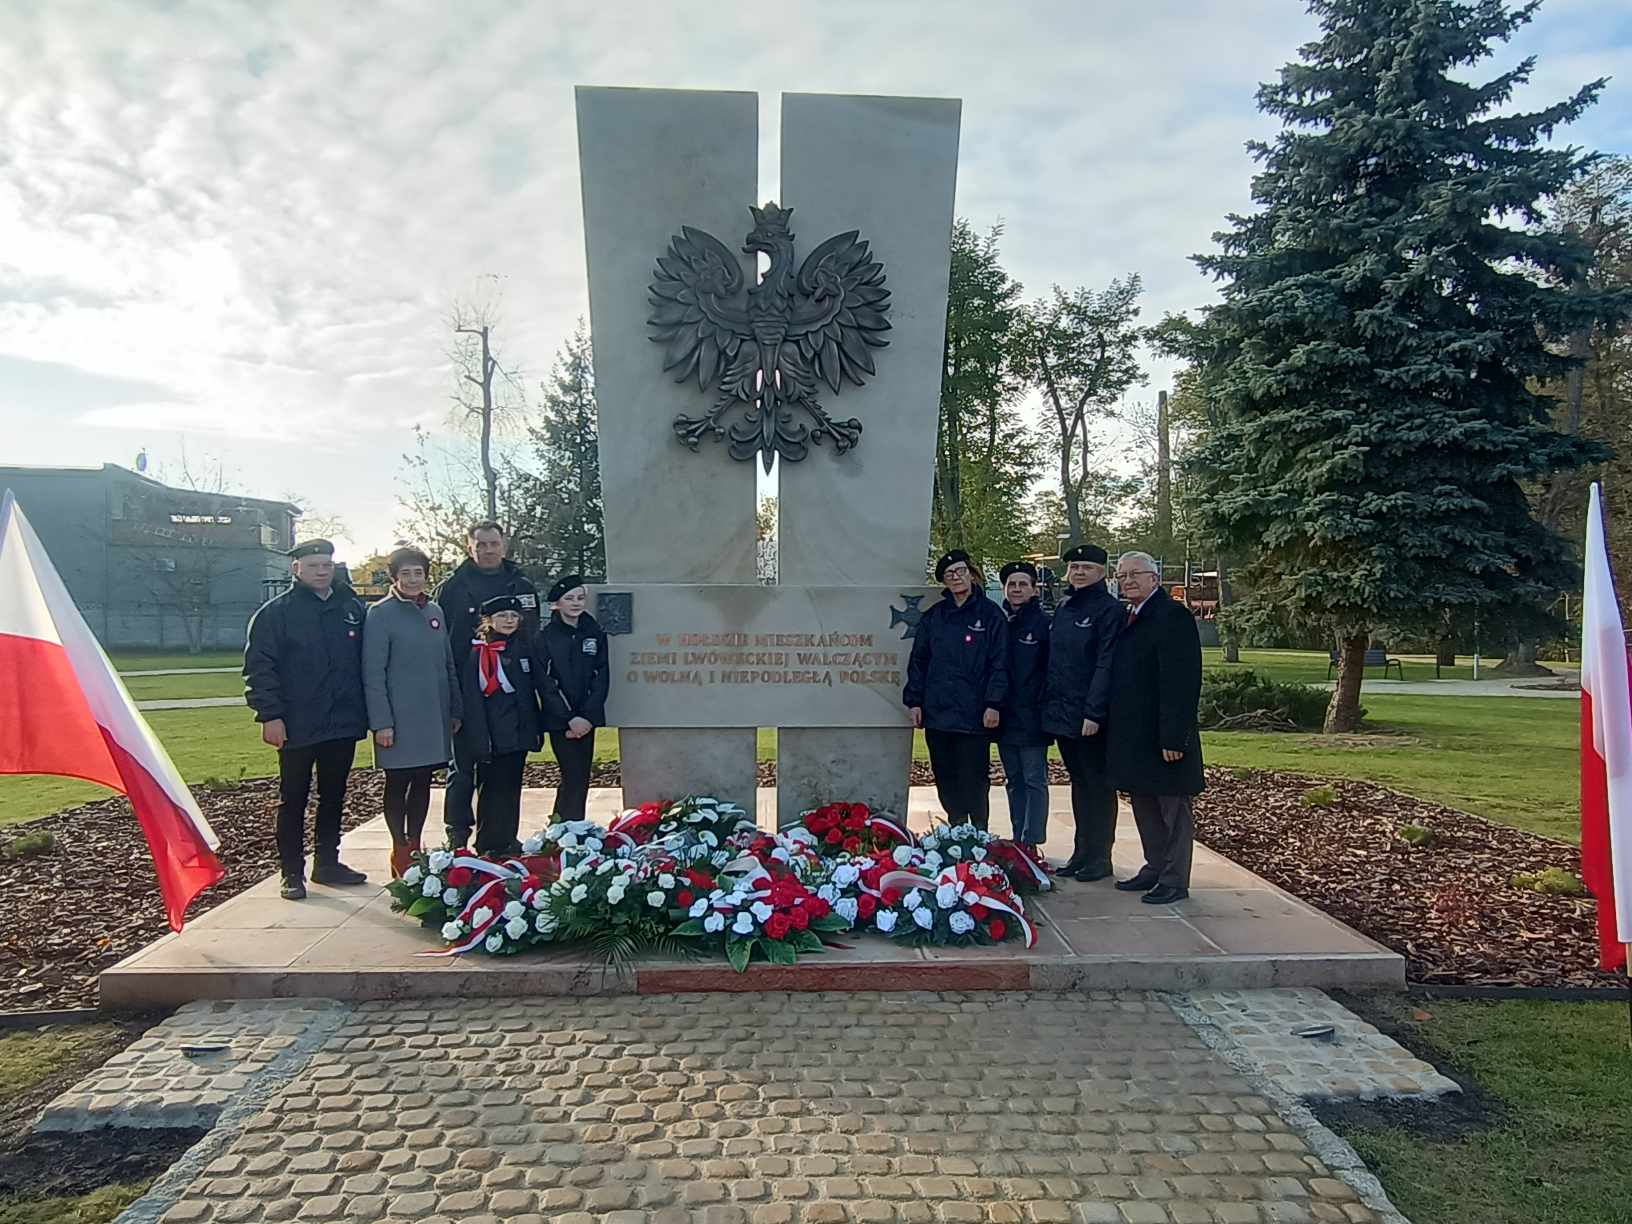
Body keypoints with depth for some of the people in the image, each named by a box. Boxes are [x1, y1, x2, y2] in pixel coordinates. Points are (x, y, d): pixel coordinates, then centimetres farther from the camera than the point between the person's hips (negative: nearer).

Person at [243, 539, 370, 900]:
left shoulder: (352, 607, 9)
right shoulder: (276, 612, -4)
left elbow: (365, 662, 13)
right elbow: (259, 666, -8)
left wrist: (365, 711, 9)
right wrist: (270, 715, -15)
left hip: (343, 723, 5)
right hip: (297, 727, -4)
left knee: (334, 797, 14)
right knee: (293, 801, 5)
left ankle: (327, 863, 27)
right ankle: (292, 872, 15)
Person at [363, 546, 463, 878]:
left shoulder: (435, 611, 10)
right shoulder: (381, 614, -7)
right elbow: (373, 673, -10)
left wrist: (454, 710, 12)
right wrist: (381, 722, -14)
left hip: (434, 715, 5)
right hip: (399, 717, -5)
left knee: (423, 782, 12)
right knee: (398, 783, 5)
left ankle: (415, 846, 24)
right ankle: (400, 851, 18)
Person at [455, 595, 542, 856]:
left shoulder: (522, 649, 11)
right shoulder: (478, 653, -7)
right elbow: (472, 700, -12)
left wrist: (536, 731, 12)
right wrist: (480, 742, -17)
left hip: (519, 734, 6)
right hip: (493, 736, -6)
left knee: (512, 788, 13)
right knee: (491, 790, 0)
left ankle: (508, 841, 23)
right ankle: (489, 847, 10)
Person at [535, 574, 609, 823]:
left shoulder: (595, 634, 8)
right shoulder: (545, 637, -2)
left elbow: (601, 678, 3)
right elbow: (544, 683, -6)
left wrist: (587, 717, -8)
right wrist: (569, 719, -12)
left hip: (587, 719, 4)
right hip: (559, 720, -4)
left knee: (579, 775, 7)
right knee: (575, 776, -8)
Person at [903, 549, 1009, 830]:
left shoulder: (990, 614, 1)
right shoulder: (933, 616, 11)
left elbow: (999, 663, -4)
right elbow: (918, 660, 11)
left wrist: (994, 704, -11)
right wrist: (914, 701, 4)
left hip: (974, 714, -4)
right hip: (937, 712, 4)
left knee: (974, 778, 0)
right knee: (945, 778, 10)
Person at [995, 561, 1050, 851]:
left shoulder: (1043, 623, -5)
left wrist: (1045, 708, -12)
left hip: (1031, 718, -5)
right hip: (1004, 717, 5)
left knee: (1034, 781, 0)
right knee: (1014, 781, 13)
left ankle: (1031, 843, 4)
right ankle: (1018, 840, 22)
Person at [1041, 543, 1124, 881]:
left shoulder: (1109, 609, -9)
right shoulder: (1063, 607, 13)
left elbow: (1106, 664, -15)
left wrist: (1094, 712, -20)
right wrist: (1049, 706, 10)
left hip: (1091, 717, -7)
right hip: (1061, 713, 7)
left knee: (1097, 786, 3)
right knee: (1079, 783, 15)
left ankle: (1099, 858, 12)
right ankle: (1081, 853, 23)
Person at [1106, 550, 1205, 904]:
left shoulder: (1173, 616, -13)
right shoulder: (1128, 619, 14)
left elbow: (1183, 682, -20)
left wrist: (1173, 737, -23)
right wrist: (1118, 733, 12)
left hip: (1162, 737, -9)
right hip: (1133, 736, 9)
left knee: (1173, 810, 3)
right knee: (1144, 807, 17)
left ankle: (1174, 882, 12)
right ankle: (1154, 869, 29)